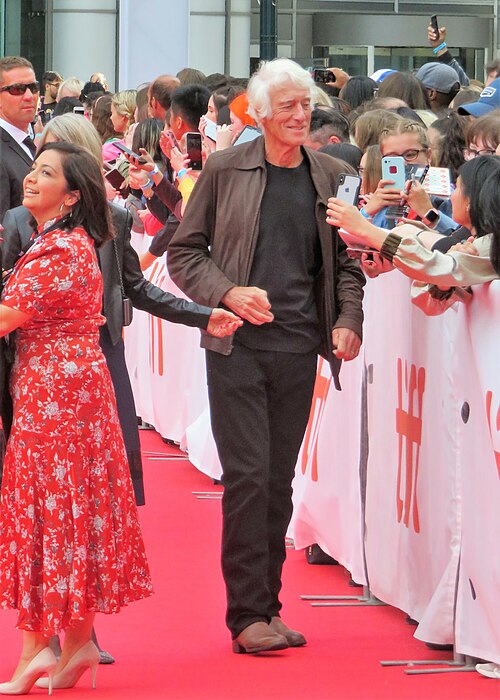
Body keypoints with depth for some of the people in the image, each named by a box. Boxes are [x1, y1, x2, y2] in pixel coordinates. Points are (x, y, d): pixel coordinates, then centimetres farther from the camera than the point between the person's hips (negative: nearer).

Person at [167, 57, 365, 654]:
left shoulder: (331, 176, 7)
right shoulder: (226, 170, -1)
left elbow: (346, 261, 14)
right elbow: (184, 252, 3)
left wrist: (349, 320, -1)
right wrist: (229, 294, -12)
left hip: (298, 347, 3)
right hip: (238, 344, -3)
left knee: (279, 481, 7)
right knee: (248, 475, -8)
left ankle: (266, 607, 15)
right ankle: (247, 614, -4)